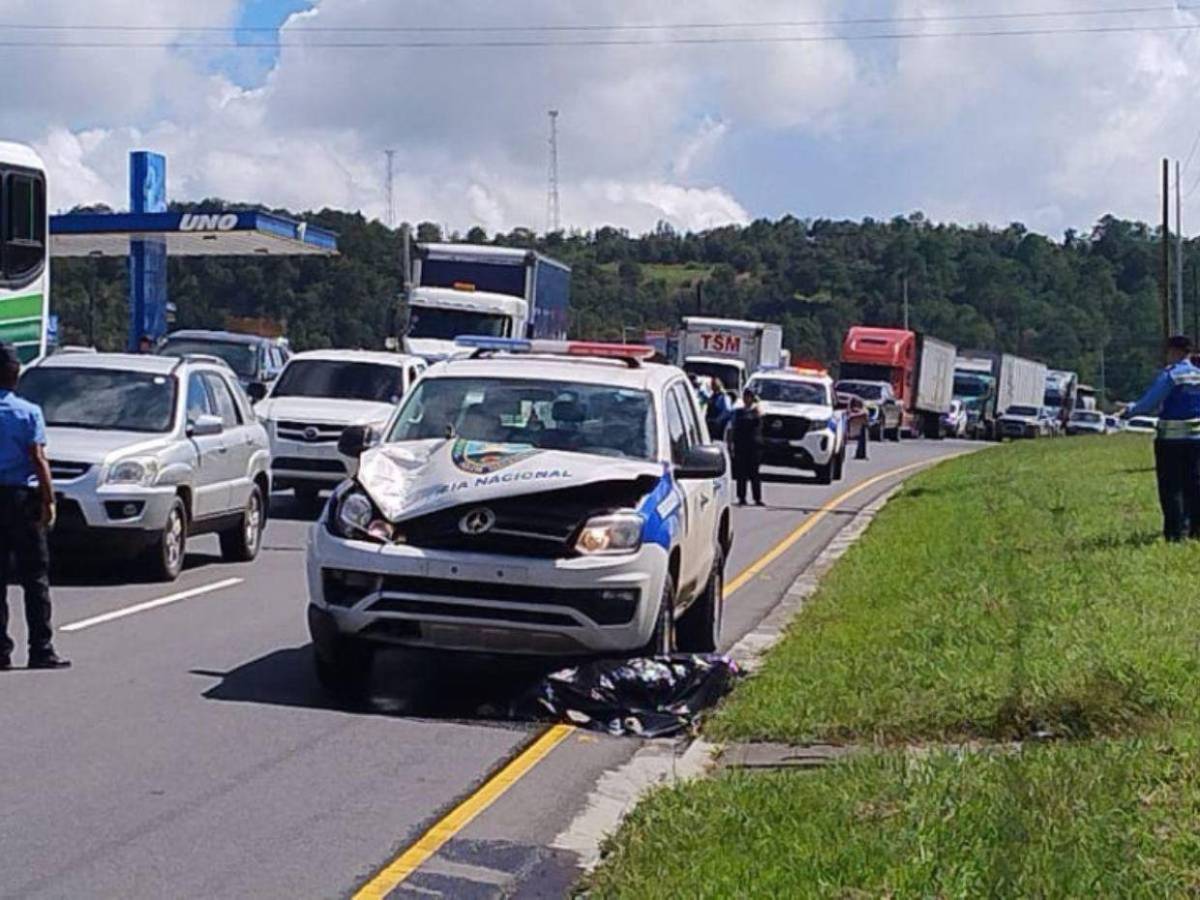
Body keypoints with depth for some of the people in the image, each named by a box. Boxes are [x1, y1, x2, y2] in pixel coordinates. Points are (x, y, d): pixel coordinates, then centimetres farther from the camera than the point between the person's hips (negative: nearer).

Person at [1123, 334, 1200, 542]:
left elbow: (1150, 403, -12)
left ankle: (1176, 530, -4)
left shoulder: (1170, 375, -12)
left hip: (1171, 439, -6)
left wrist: (1129, 412, 3)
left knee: (1171, 487, -1)